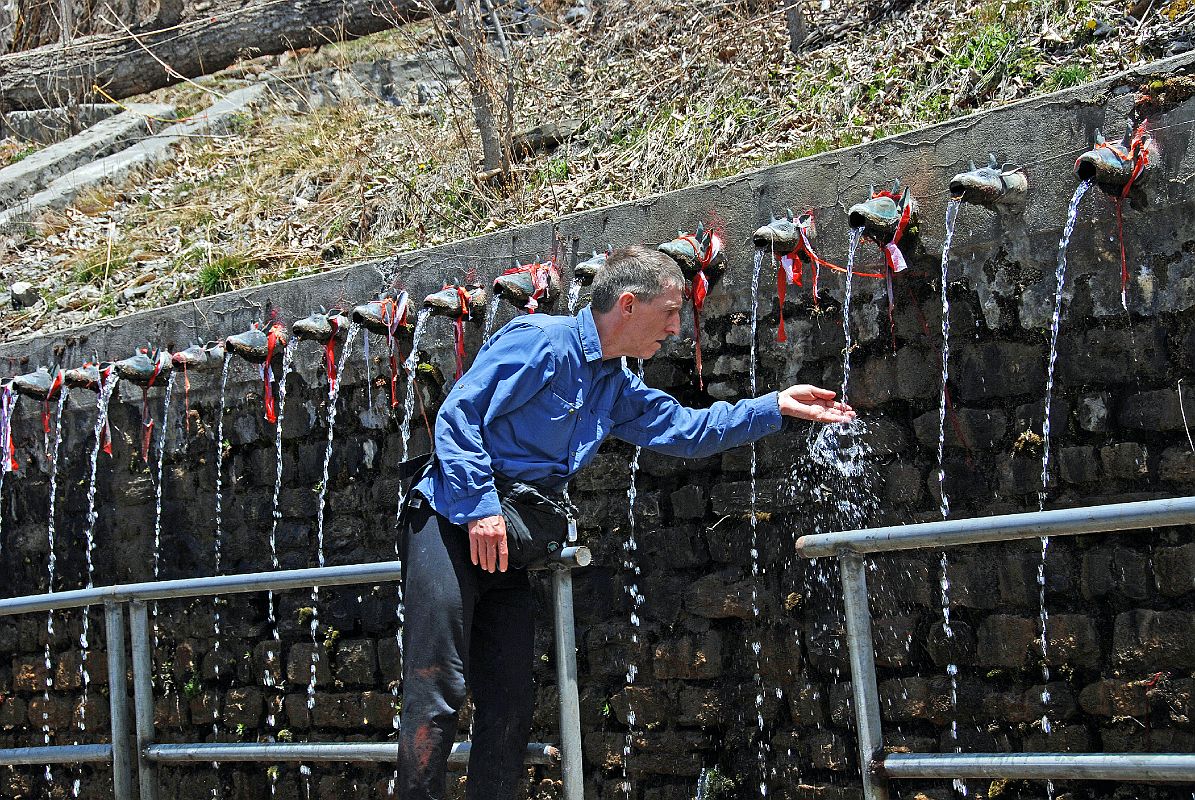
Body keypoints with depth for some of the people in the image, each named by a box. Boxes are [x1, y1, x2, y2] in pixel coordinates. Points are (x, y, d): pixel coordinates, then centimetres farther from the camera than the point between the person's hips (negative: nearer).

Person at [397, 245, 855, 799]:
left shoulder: (616, 388, 17)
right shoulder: (540, 340, -11)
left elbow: (683, 429, 24)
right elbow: (458, 416, -15)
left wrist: (775, 407, 18)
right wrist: (480, 506, -21)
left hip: (505, 544, 9)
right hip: (452, 525, -9)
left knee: (510, 704, 6)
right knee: (437, 691, -13)